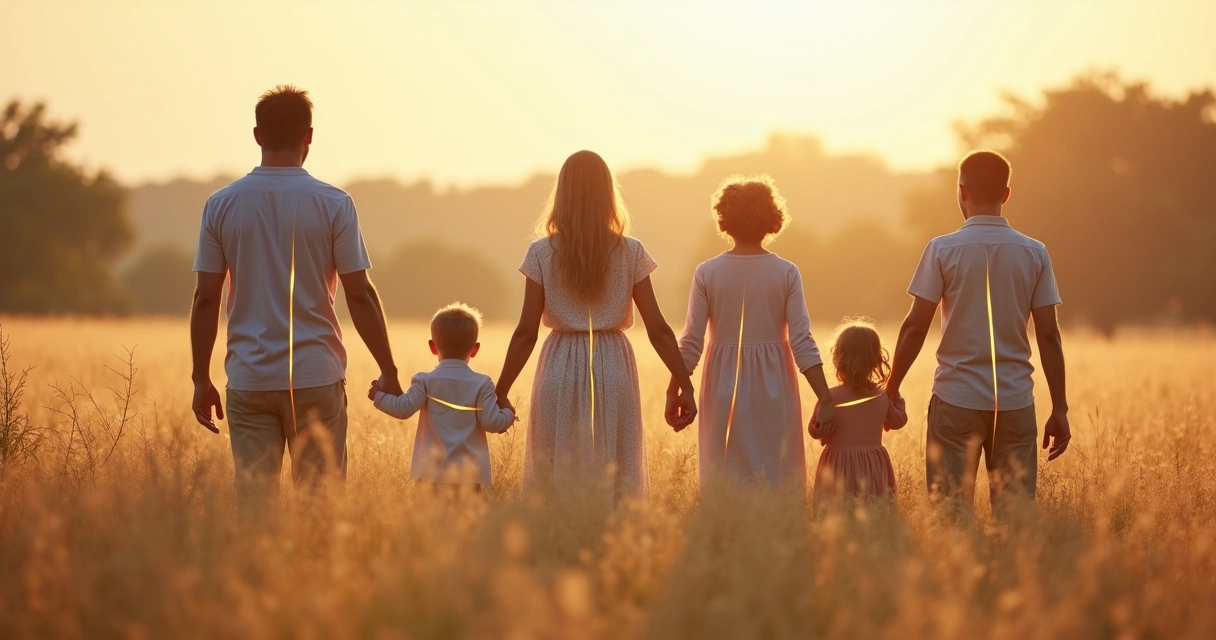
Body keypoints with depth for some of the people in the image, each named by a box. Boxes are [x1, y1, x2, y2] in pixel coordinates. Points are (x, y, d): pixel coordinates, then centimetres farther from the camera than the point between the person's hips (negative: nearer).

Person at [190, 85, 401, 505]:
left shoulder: (221, 205, 2)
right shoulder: (333, 204, -4)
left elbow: (206, 299, 1)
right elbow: (360, 295, -4)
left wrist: (201, 379, 9)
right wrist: (388, 372, 4)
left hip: (248, 380, 2)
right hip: (316, 376, -2)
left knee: (254, 500, 5)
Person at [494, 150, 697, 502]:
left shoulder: (542, 253, -3)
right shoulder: (630, 252, -1)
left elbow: (526, 332, -5)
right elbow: (657, 329, -2)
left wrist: (500, 393, 2)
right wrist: (685, 386, 5)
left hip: (560, 372, -1)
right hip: (614, 371, 1)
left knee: (555, 483, 7)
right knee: (616, 483, 7)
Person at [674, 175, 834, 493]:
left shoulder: (707, 273, -3)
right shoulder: (786, 273, -5)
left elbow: (691, 345, -4)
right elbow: (802, 344, -9)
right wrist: (826, 400, -6)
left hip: (724, 394, 1)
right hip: (773, 394, 0)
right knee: (777, 482, 6)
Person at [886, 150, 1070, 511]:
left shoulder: (943, 250, -3)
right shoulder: (1034, 254, 3)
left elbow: (915, 327, -5)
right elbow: (1048, 336, 1)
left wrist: (891, 389, 6)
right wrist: (1060, 409, 6)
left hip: (956, 400, -2)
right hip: (1015, 401, 2)